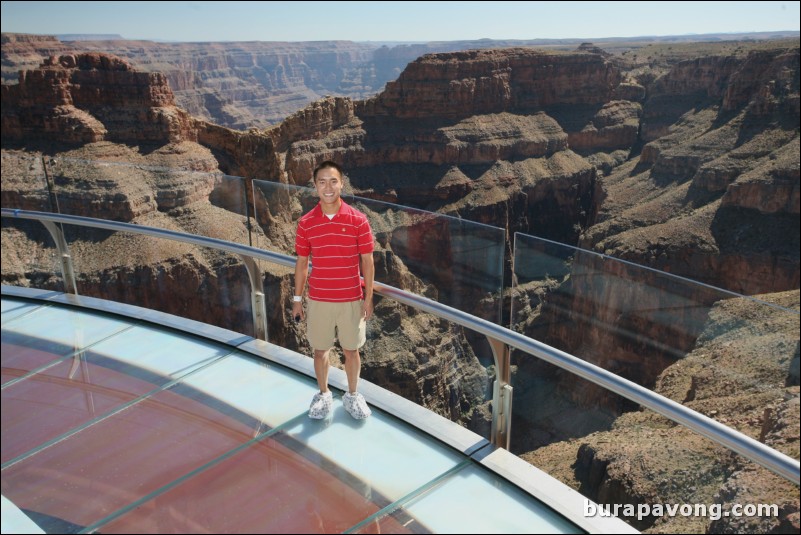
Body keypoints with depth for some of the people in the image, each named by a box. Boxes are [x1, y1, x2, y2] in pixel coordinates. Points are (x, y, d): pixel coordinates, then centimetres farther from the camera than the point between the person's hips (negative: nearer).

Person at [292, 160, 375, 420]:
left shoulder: (358, 220, -8)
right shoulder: (305, 223, -4)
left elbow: (367, 261, -3)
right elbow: (301, 263, 4)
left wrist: (368, 297, -4)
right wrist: (297, 299, 5)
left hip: (351, 300, -1)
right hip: (318, 301, 1)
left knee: (351, 350, 13)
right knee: (320, 350, 14)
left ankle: (352, 395, 34)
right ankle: (323, 394, 36)